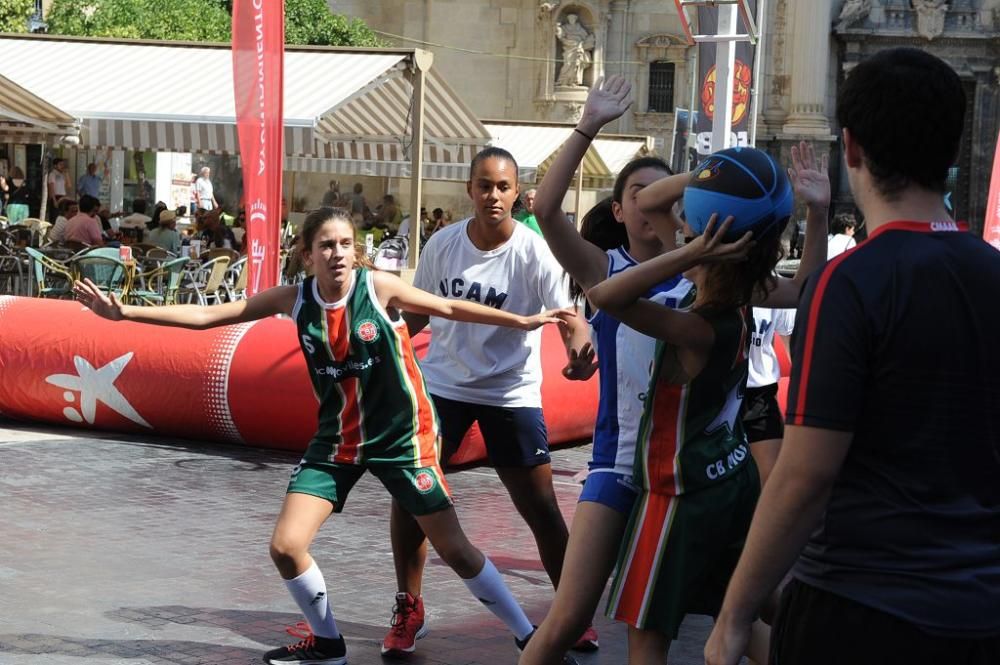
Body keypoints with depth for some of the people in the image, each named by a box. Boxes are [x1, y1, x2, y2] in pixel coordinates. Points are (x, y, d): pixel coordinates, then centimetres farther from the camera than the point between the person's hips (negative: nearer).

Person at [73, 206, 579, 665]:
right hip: (336, 439, 4)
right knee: (285, 546, -5)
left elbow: (450, 308, -5)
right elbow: (206, 316, -6)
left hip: (400, 435, -3)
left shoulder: (378, 287, -15)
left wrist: (521, 321, -11)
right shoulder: (294, 299, -7)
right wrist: (124, 312, -11)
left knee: (455, 550, -2)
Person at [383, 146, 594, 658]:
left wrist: (578, 348, -45)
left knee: (542, 510, -1)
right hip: (442, 384, 3)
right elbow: (418, 312, 8)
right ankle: (408, 609, 19)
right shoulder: (443, 244, -5)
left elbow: (567, 313, -24)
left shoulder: (533, 252, -15)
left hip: (511, 394, -3)